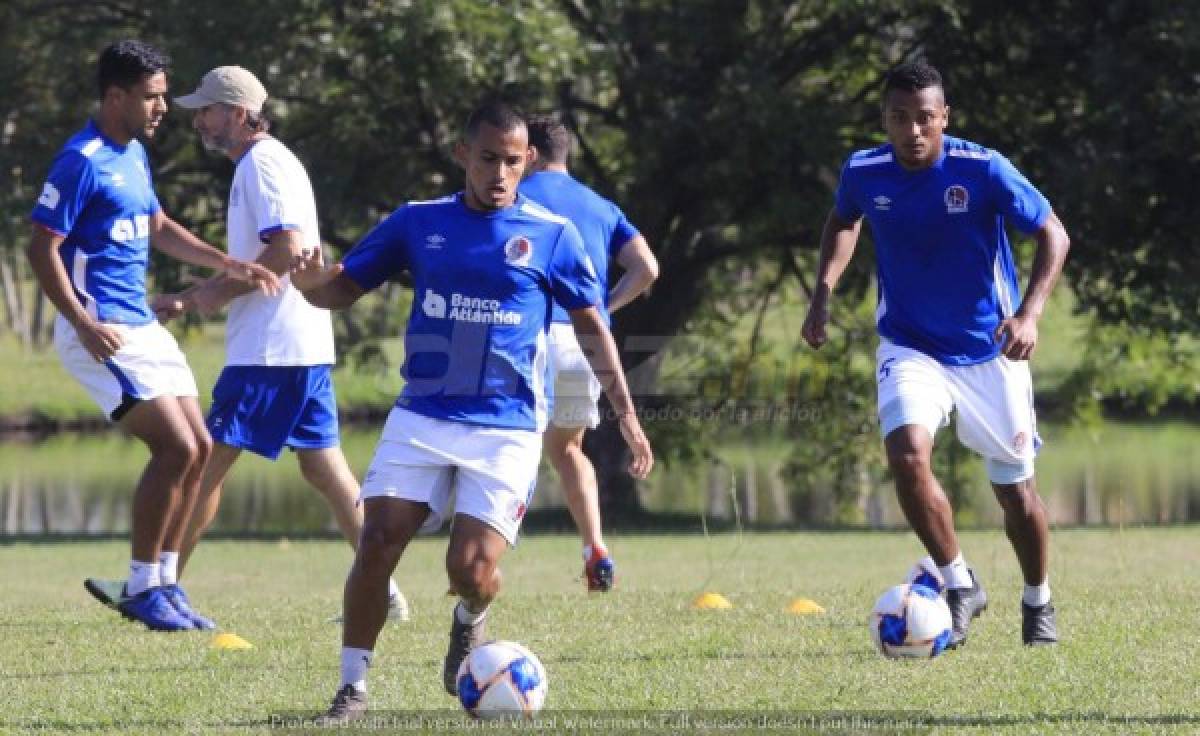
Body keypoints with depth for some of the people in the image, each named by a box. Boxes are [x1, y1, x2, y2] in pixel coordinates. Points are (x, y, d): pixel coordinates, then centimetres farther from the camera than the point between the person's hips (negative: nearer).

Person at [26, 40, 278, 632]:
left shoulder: (134, 155, 14)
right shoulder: (82, 161, -14)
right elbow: (42, 249, -17)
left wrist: (228, 266, 21)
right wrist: (84, 325, -27)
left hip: (143, 326, 9)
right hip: (102, 332, -9)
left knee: (198, 449, 7)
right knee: (175, 447, -15)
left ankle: (165, 583, 15)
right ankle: (141, 588, -5)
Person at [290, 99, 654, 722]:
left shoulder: (551, 235, 0)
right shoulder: (418, 222, 4)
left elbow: (591, 325, 9)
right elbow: (345, 288, 8)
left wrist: (626, 413, 3)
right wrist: (312, 283, -17)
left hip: (507, 429, -2)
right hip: (421, 417, 2)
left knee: (472, 569, -13)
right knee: (376, 547, -13)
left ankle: (470, 621, 25)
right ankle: (353, 688, 0)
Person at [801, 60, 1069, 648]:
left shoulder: (983, 170, -19)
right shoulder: (864, 173, -9)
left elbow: (1053, 235, -11)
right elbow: (843, 222, 15)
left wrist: (1028, 314, -25)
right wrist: (824, 289, 0)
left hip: (988, 351, -1)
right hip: (910, 349, 1)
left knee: (1015, 489, 7)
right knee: (907, 452, -26)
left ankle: (1038, 601, 35)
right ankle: (960, 585, -8)